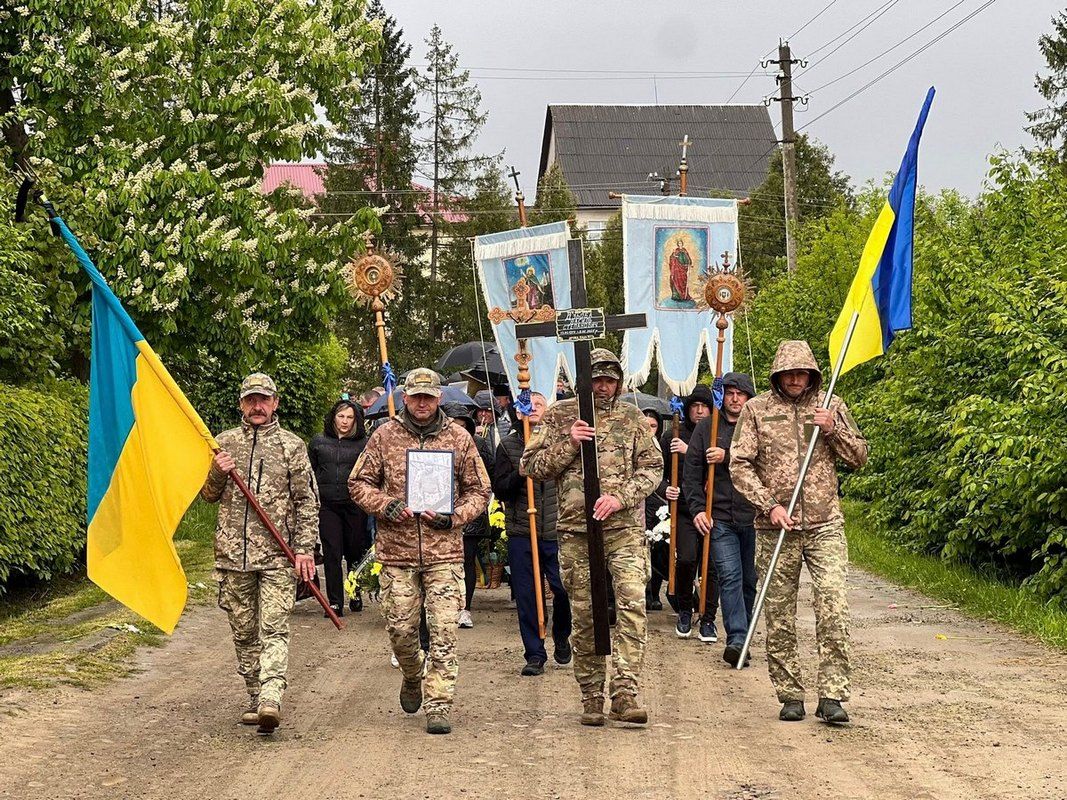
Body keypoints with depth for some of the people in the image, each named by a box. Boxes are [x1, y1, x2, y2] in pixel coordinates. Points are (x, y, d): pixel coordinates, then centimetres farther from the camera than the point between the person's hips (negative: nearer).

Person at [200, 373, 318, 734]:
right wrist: (217, 473, -7)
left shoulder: (292, 445, 4)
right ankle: (255, 697, 19)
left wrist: (305, 549, -5)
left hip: (278, 555, -3)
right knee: (244, 631, 9)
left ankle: (271, 698, -21)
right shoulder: (224, 443, 12)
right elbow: (208, 495, 16)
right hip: (233, 553, 3)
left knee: (274, 629, -12)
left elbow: (307, 501, 3)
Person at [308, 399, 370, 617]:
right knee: (332, 554, -3)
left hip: (354, 505, -1)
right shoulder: (318, 442, 8)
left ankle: (355, 595, 30)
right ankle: (335, 603, 3)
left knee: (355, 552, 9)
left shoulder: (363, 443, 3)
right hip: (327, 506, 1)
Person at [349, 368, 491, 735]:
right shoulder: (385, 436, 5)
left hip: (445, 552, 0)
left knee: (443, 632, -6)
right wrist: (387, 506, -9)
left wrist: (453, 516, -7)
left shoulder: (459, 438, 6)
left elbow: (479, 491, 11)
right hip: (396, 551, 1)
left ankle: (438, 707, 0)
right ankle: (413, 678, 36)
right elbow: (359, 483, 10)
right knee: (400, 629, 6)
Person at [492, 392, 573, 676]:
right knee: (526, 596, 2)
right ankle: (535, 654, 12)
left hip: (555, 530, 0)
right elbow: (499, 490, 3)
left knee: (563, 588, -2)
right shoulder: (508, 445, 7)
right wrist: (521, 473, -12)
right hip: (521, 532, 1)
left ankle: (561, 637, 26)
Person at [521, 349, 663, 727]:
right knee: (585, 616, 4)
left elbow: (652, 468, 7)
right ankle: (591, 697, 14)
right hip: (576, 530, 0)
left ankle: (625, 693, -16)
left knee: (633, 604, -16)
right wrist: (568, 444, -9)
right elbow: (530, 466, 5)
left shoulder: (632, 418, 10)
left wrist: (620, 497, -9)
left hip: (625, 529, 0)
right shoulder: (560, 416, 8)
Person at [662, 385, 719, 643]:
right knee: (686, 559, -13)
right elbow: (659, 472, 9)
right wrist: (665, 490, -9)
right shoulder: (672, 436, 5)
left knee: (710, 564, 0)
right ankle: (685, 611, 10)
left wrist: (690, 451, -20)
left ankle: (708, 619, 14)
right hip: (684, 510, 0)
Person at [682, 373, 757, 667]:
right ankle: (737, 639, -18)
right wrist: (697, 508, -3)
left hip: (752, 518, 1)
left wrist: (728, 457, -18)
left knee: (749, 580, 8)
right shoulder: (706, 428, 10)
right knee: (729, 576, -13)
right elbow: (691, 472, 7)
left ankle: (741, 637, 19)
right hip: (719, 517, -1)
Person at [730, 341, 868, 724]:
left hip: (826, 525, 0)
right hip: (776, 528, 0)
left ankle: (832, 696, -8)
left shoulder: (831, 406, 9)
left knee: (834, 609, -12)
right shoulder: (756, 409, 4)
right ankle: (790, 696, 15)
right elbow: (739, 465, 1)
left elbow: (859, 457, 12)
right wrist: (769, 505, -10)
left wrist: (834, 429, -6)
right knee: (779, 617, 4)